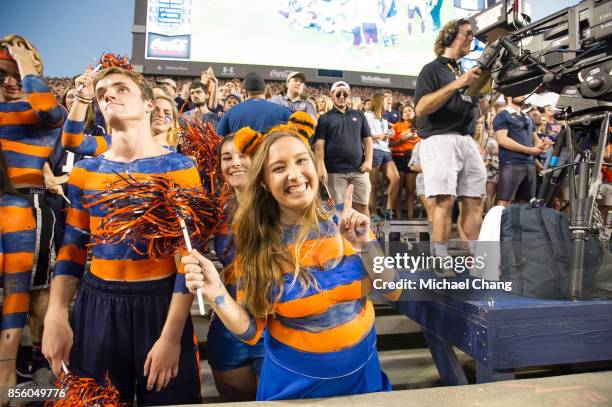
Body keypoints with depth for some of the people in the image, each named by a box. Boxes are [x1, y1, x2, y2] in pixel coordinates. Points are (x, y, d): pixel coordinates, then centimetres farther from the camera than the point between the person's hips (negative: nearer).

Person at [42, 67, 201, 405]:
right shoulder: (84, 172, 4)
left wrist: (172, 335, -15)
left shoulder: (180, 169, -8)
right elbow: (72, 248, 8)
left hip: (160, 303, -3)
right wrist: (56, 316, -4)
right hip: (95, 305, 4)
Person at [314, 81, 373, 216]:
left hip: (359, 170, 2)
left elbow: (367, 139, 12)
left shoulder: (359, 115, 14)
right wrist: (321, 167, -13)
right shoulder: (325, 118, 5)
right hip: (335, 171, -2)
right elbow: (319, 144, -2)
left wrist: (368, 160, -2)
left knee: (362, 206, 5)